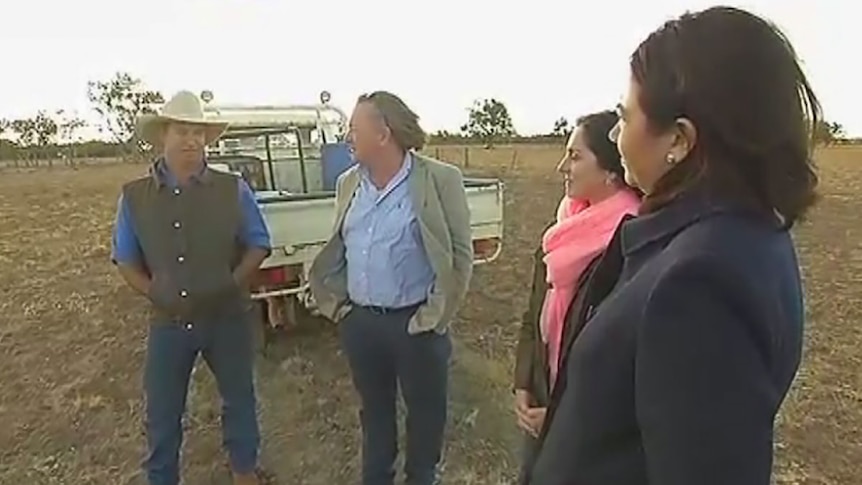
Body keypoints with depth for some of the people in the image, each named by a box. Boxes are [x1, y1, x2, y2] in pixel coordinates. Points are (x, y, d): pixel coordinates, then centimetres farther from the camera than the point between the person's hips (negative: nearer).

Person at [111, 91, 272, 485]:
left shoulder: (233, 189, -6)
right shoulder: (134, 196, -2)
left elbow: (258, 245, 1)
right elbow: (125, 259, 7)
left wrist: (232, 284, -10)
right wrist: (154, 292, -6)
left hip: (228, 318, 0)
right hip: (168, 322, 1)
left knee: (239, 399, 17)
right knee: (162, 411, 13)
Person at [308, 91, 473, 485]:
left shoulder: (440, 180, -12)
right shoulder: (348, 183, 6)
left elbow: (460, 254, -10)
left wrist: (436, 316, -10)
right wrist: (336, 303, 9)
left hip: (415, 323, -5)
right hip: (359, 321, 5)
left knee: (424, 411, 14)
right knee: (373, 409, 22)